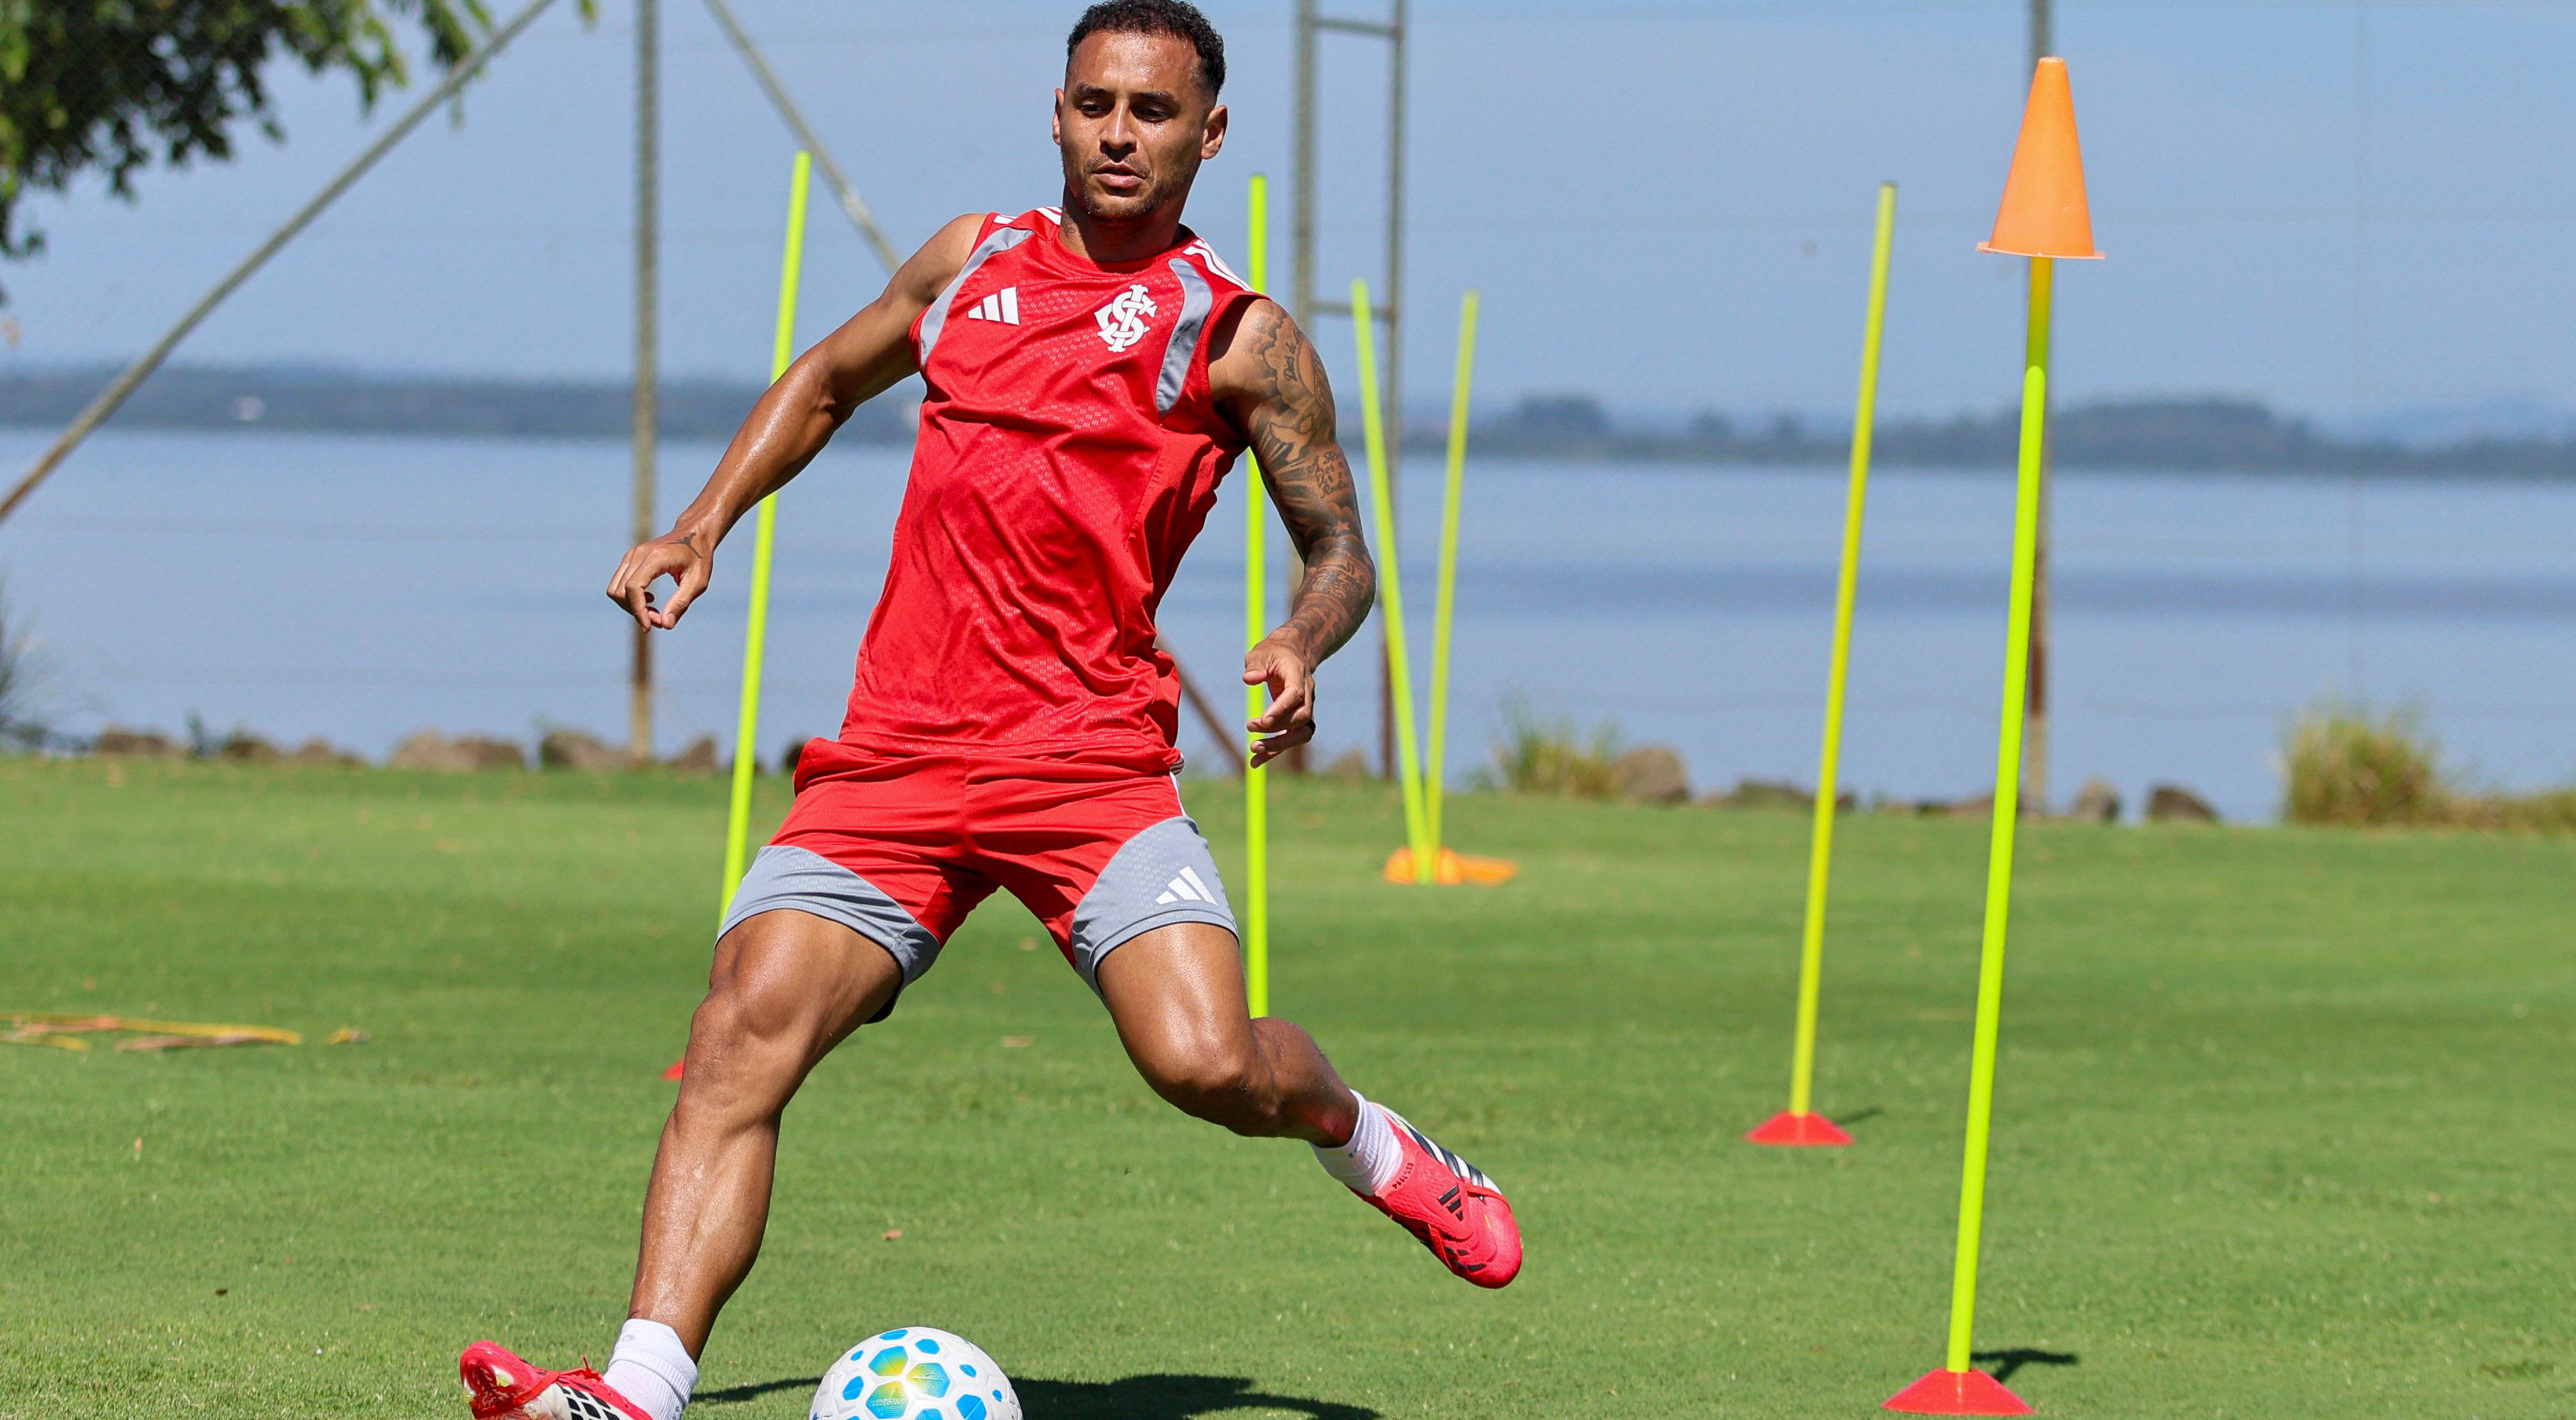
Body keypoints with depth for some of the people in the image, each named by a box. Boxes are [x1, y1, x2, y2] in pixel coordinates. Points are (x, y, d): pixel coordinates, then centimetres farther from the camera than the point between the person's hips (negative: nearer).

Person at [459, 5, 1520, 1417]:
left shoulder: (1239, 335, 4)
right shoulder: (972, 261, 16)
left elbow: (1339, 547, 8)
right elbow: (827, 378, 33)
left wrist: (1302, 641, -15)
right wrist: (701, 530, 20)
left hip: (1091, 757, -3)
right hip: (896, 754, 3)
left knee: (1207, 1061, -20)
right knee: (743, 1029, -17)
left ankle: (1363, 1143, 16)